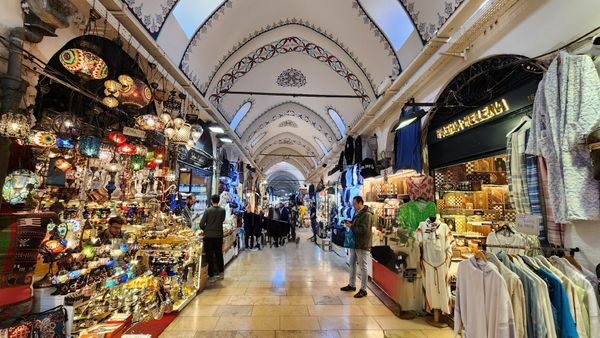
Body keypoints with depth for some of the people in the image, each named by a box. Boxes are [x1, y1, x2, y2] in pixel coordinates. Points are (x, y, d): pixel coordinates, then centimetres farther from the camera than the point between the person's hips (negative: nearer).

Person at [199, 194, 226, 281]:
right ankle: (221, 273, 29)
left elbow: (201, 224, -10)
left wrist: (205, 229, 9)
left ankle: (211, 276, 12)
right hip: (219, 235, 3)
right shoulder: (222, 210, -6)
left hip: (208, 236, -3)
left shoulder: (208, 210, -12)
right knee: (219, 254, 18)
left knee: (209, 256, 7)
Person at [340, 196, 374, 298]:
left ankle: (363, 290, 14)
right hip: (354, 243, 10)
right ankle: (352, 285, 31)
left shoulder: (367, 215, -17)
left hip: (362, 245, -10)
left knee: (363, 267, 2)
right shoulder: (358, 213, 13)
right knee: (352, 264, 17)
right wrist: (350, 223, 3)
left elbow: (364, 230, -26)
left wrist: (351, 226, -19)